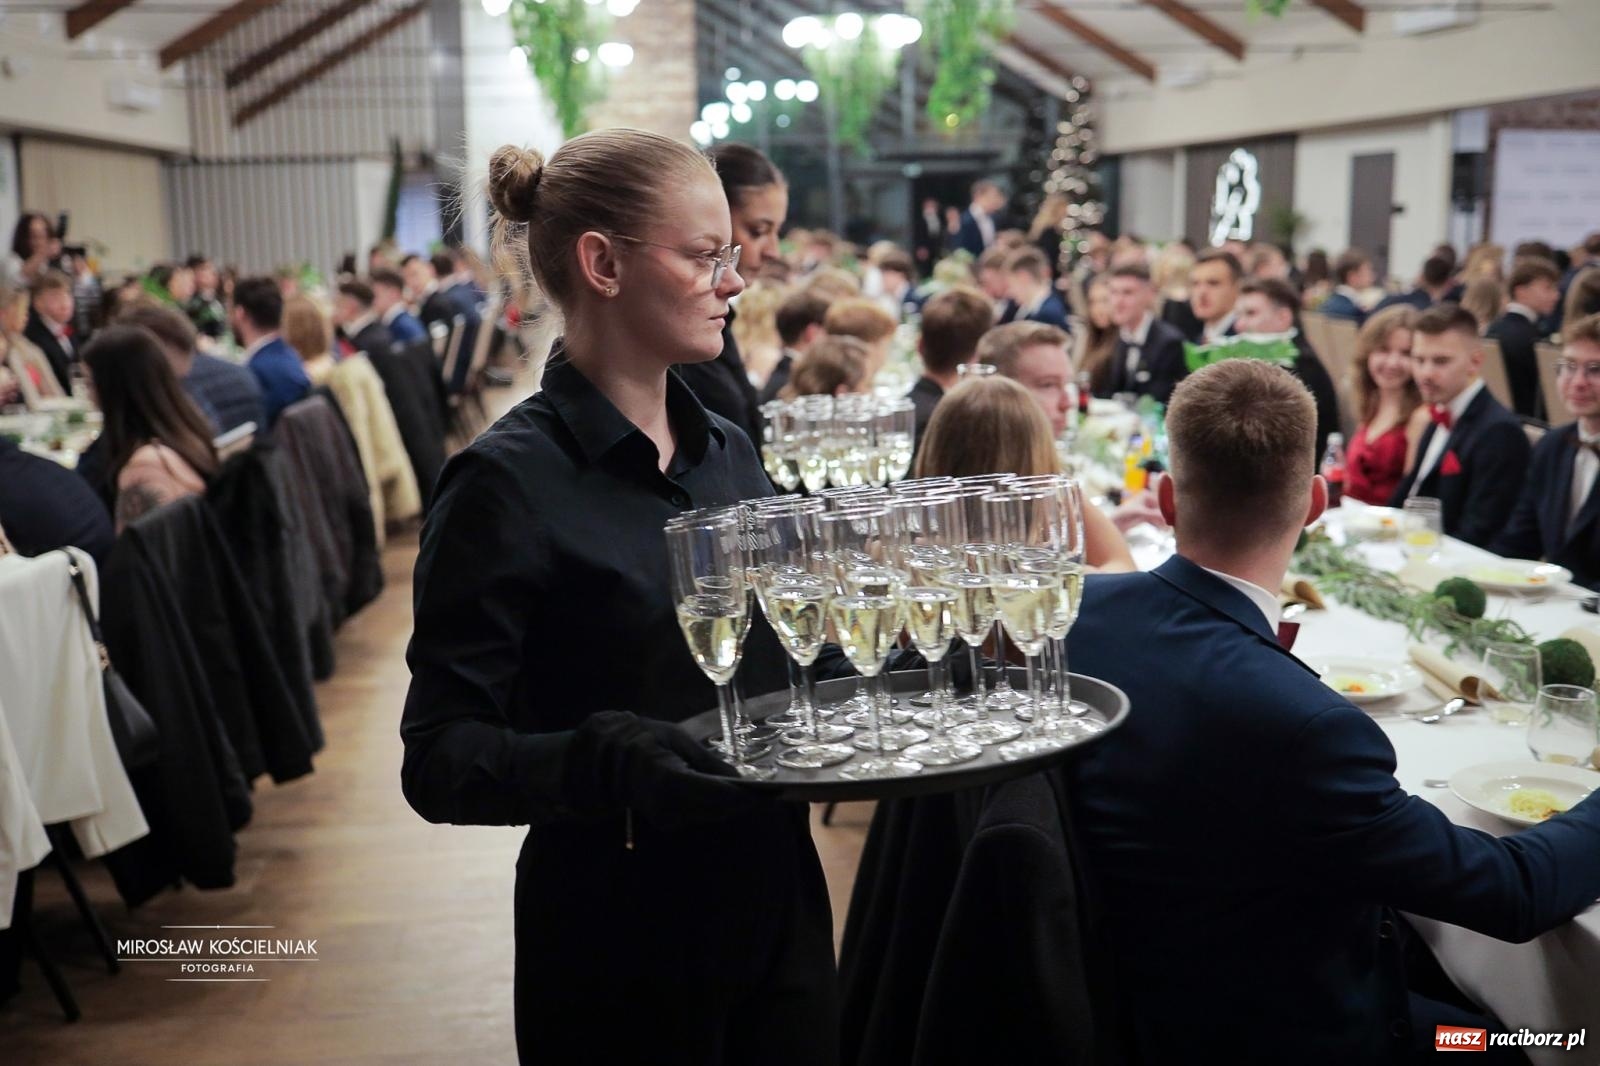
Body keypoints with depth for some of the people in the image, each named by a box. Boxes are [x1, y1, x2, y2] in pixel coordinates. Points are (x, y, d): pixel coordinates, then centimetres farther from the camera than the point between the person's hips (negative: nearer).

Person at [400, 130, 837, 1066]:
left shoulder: (729, 450, 4)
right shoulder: (510, 485, -17)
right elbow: (441, 760, -18)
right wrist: (609, 760, -35)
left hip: (780, 903, 6)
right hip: (619, 947, -6)